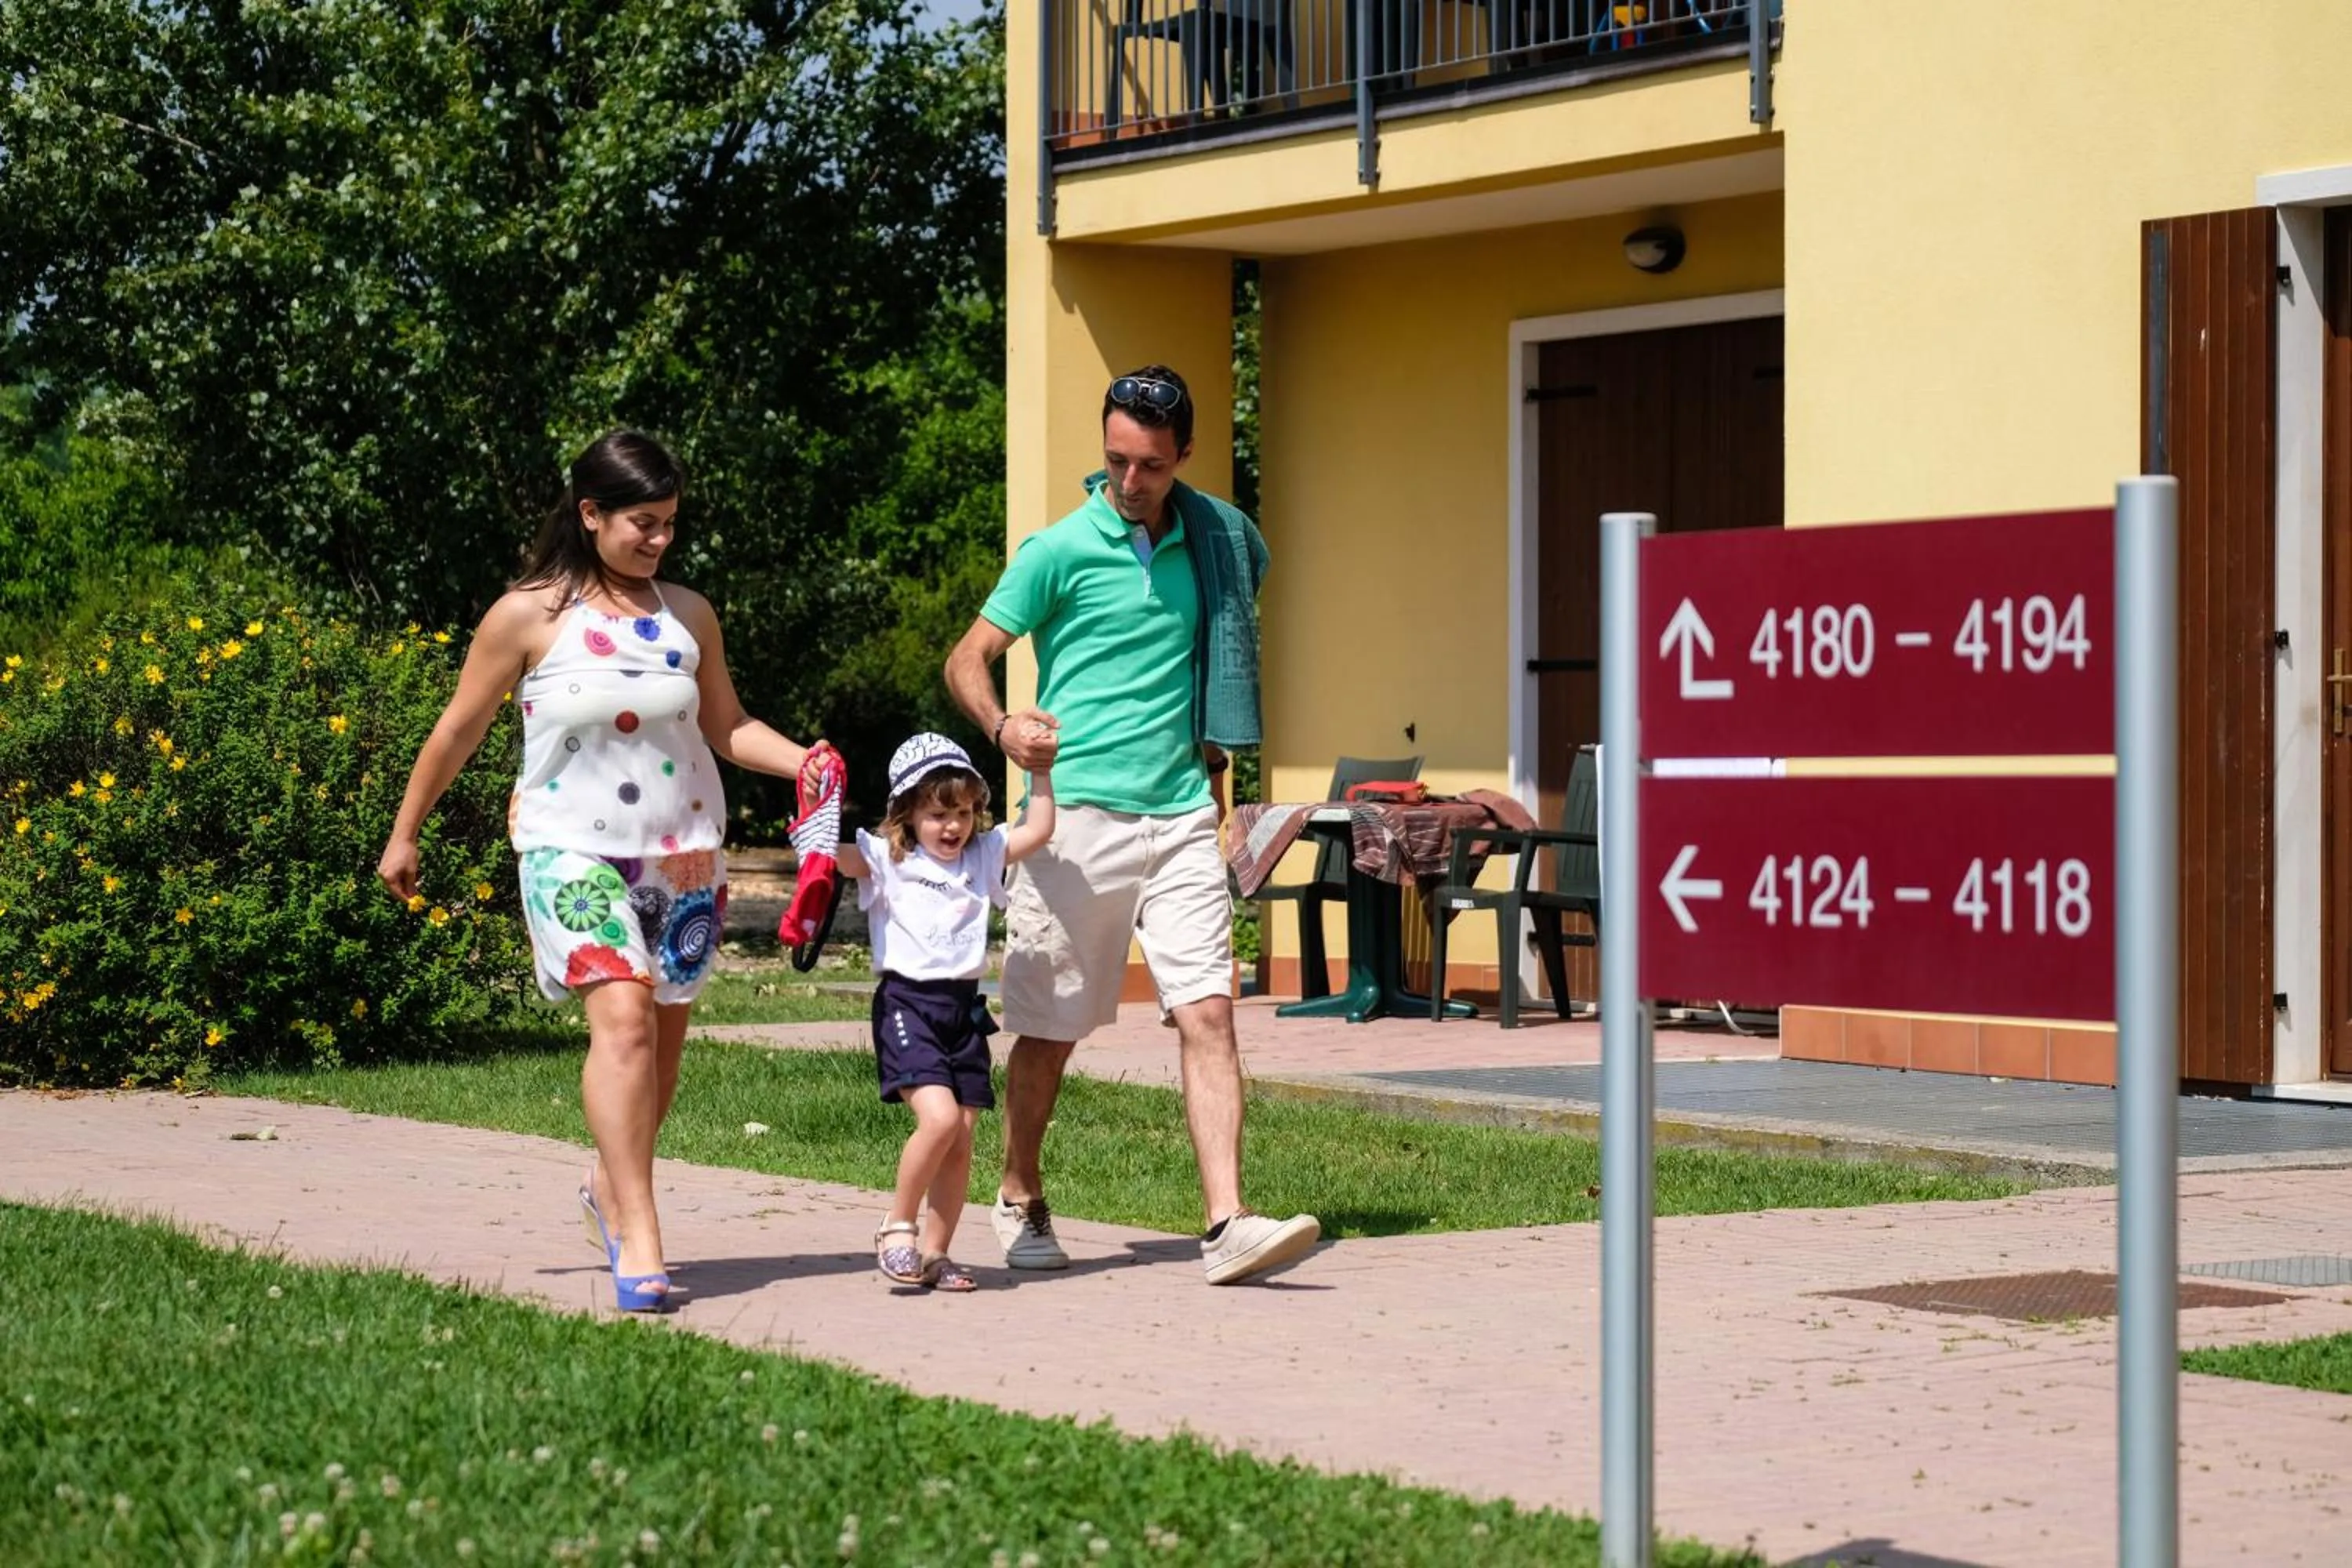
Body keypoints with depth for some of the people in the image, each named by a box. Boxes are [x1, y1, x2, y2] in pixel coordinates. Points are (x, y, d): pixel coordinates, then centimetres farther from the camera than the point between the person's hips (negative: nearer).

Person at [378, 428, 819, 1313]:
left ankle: (610, 1189, 35)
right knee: (623, 1018, -21)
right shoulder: (530, 616, -4)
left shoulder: (688, 615, 7)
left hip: (683, 857, 4)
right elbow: (459, 731, 5)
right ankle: (638, 1241, -23)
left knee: (662, 1040, 9)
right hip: (573, 852, -4)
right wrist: (404, 834, 10)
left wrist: (806, 764, -5)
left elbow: (728, 729, 13)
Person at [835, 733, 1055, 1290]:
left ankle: (934, 1252, 13)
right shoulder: (885, 860, 1)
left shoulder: (982, 857, 15)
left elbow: (1038, 830, 16)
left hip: (965, 1009, 5)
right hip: (907, 1003, -5)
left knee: (961, 1141, 3)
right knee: (939, 1118, -22)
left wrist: (1040, 771, 12)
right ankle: (897, 1228, -6)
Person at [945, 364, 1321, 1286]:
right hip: (1078, 817, -3)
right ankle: (1020, 1202, 27)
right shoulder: (1060, 551, -4)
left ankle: (1227, 1226, -14)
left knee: (1208, 1012, -9)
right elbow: (967, 659, -3)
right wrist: (1001, 728, -24)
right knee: (1050, 1031, 6)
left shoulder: (1214, 541, 9)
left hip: (1181, 818, 3)